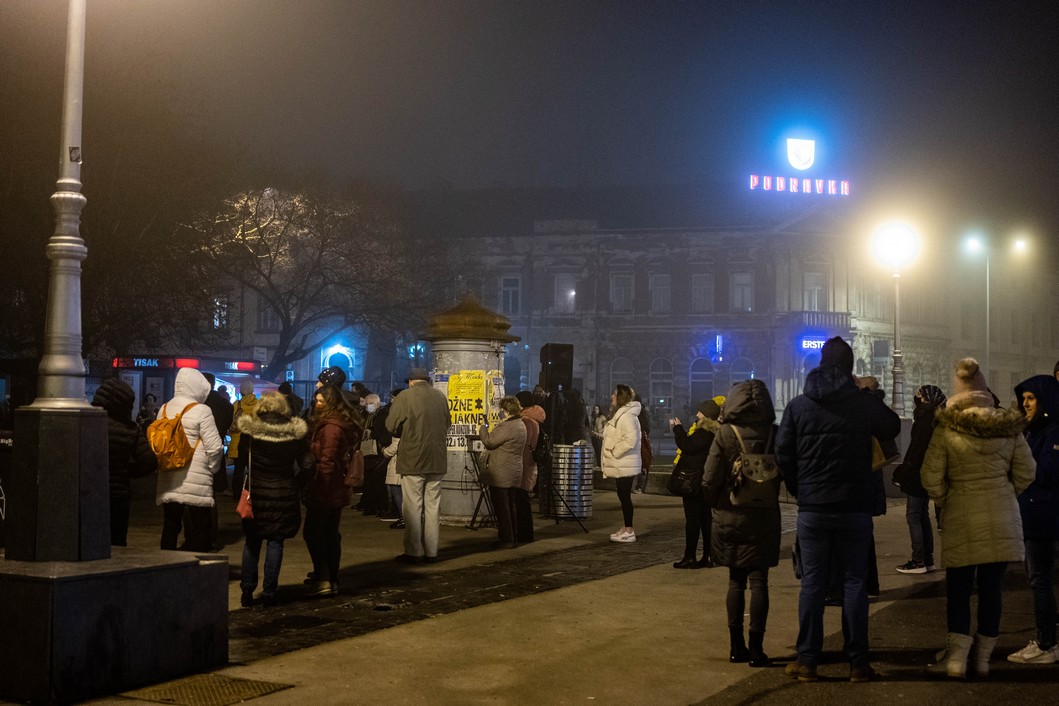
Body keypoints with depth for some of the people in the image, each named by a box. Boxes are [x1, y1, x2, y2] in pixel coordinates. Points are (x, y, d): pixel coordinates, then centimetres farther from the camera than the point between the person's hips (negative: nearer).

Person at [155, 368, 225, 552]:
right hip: (195, 482, -6)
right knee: (198, 532, -1)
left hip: (168, 481, 6)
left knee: (170, 529, 13)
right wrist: (211, 468, 3)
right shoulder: (201, 411, -11)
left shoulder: (164, 410, 9)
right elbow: (215, 447, -13)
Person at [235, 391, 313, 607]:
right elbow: (307, 466, -5)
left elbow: (241, 458, 5)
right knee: (275, 542, 6)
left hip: (255, 492, 0)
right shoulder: (295, 432, -6)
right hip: (284, 493, 0)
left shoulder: (249, 430, -5)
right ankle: (269, 593, 6)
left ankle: (247, 590, 10)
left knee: (252, 542, 12)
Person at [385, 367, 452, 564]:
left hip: (413, 460, -4)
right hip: (437, 460, 4)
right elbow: (447, 424, 13)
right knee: (433, 506, 10)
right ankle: (431, 551, 13)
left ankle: (413, 552, 2)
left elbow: (391, 426, -6)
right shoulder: (440, 397, 4)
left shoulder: (405, 396, -8)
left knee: (413, 507, 1)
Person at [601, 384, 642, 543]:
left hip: (625, 465, -10)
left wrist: (614, 452, -19)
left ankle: (629, 531, -2)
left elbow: (630, 440, -29)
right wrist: (614, 453, 14)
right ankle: (626, 528, 21)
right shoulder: (620, 414, 16)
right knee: (623, 496, 14)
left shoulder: (627, 416, -18)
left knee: (624, 496, -6)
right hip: (622, 464, 10)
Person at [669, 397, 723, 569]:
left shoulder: (705, 432, -18)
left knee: (692, 519, -5)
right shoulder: (708, 430, 15)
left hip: (694, 482, -11)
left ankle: (690, 557, -1)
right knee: (705, 519, 11)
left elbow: (687, 446, -22)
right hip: (701, 482, 11)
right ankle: (708, 557, 15)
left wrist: (677, 428, -11)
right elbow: (690, 445, 19)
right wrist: (677, 429, 15)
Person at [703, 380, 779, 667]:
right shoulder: (773, 434, -7)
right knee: (759, 581, 4)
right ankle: (756, 648, 3)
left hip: (730, 517, 0)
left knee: (736, 581, 12)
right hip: (764, 518, 0)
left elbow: (710, 480, -10)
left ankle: (737, 646, 14)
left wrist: (716, 503, 8)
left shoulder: (725, 434, -10)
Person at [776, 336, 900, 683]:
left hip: (812, 508, 1)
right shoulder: (866, 403, -6)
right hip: (855, 508, -1)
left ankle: (807, 661, 8)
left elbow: (783, 455, -1)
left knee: (812, 583, 6)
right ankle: (858, 662, 9)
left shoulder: (798, 405, -2)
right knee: (854, 583, 6)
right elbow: (892, 429, 14)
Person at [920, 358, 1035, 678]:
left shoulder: (946, 429, -6)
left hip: (962, 516, -2)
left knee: (958, 586, 7)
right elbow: (1025, 473, 4)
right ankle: (983, 657, 13)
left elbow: (930, 477, -7)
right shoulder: (1009, 427, 2)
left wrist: (944, 501, 9)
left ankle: (957, 655, 1)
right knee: (992, 586, 8)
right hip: (1002, 516, 2)